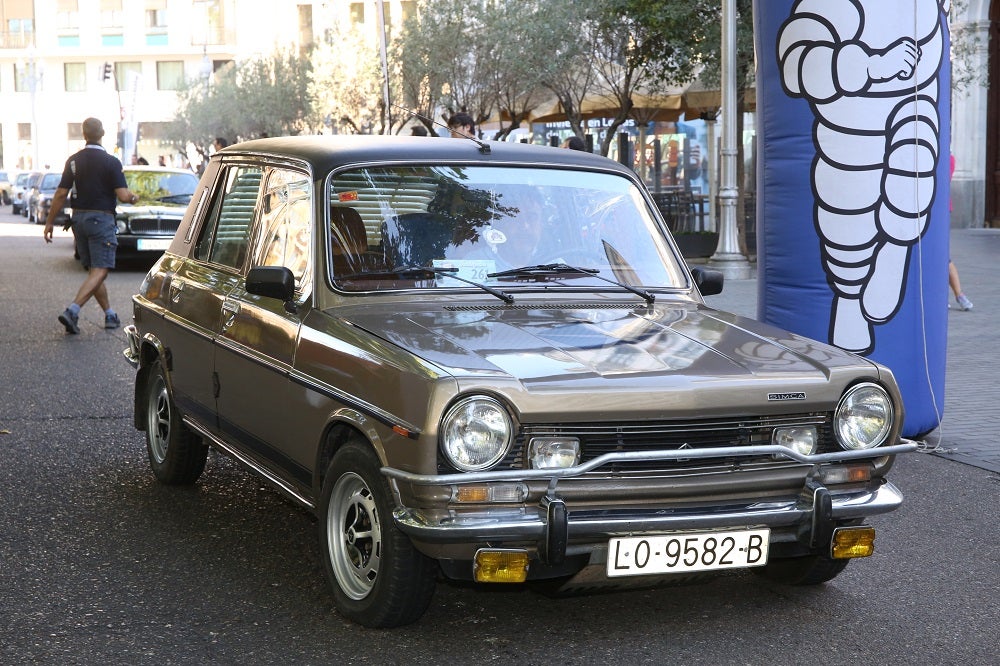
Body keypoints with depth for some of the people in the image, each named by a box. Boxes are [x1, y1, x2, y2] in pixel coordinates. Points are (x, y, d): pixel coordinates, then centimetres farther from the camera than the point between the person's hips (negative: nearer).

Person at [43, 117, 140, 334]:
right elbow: (123, 196, -15)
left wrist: (50, 222, 11)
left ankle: (110, 314, 20)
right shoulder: (111, 162, -10)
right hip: (101, 219, -6)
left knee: (93, 270, 15)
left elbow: (61, 194, 3)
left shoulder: (73, 161, 4)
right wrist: (134, 197, 8)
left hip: (79, 218, 6)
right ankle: (72, 311, -23)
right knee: (100, 271, -7)